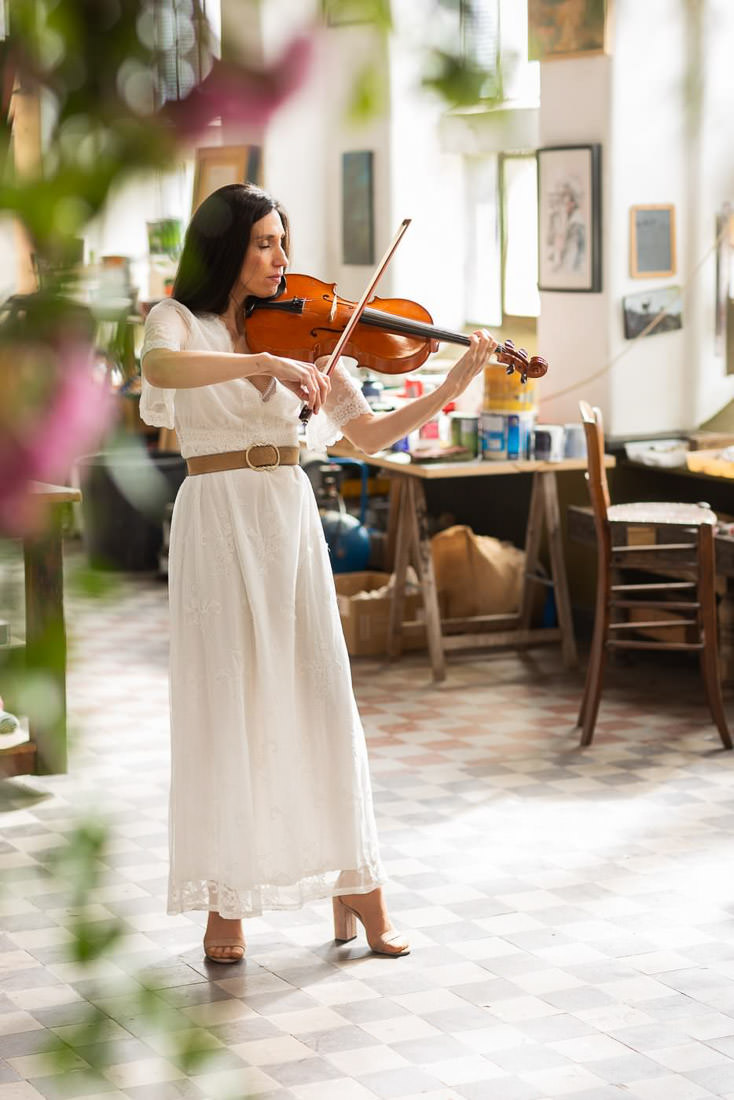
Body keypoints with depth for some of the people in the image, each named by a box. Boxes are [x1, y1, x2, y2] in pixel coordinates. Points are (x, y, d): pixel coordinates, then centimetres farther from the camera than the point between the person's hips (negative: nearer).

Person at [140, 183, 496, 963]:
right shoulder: (178, 320, 0)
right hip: (217, 519, -3)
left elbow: (368, 435, 6)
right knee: (226, 705, -1)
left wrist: (451, 389, -6)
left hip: (291, 520, 3)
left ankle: (353, 880, 13)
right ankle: (224, 903, 9)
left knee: (321, 698, 2)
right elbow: (160, 369, -25)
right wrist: (264, 363, -33)